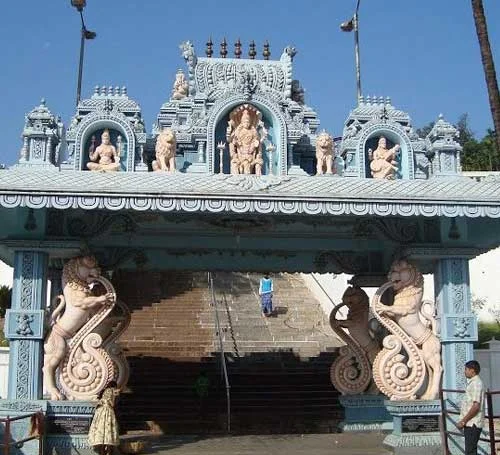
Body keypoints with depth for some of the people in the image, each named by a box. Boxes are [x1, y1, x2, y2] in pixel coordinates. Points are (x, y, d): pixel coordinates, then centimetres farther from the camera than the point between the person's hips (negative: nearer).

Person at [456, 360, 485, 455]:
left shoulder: (476, 384, -16)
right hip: (470, 423, 10)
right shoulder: (473, 383, 15)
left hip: (473, 424, -10)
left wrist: (463, 421, -18)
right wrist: (463, 421, 18)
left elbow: (476, 406, -23)